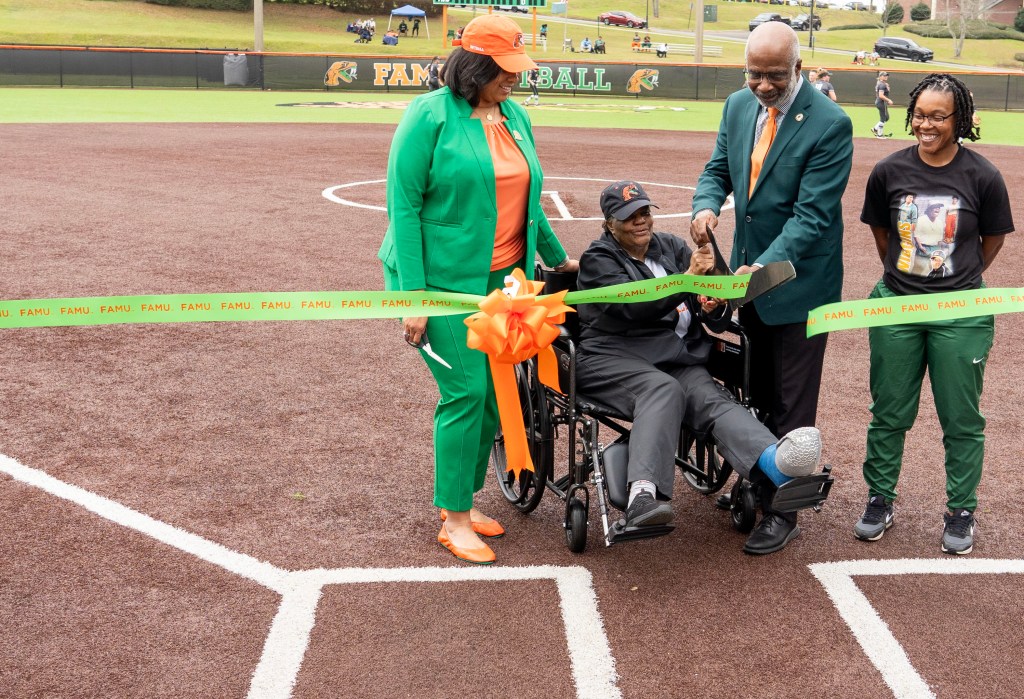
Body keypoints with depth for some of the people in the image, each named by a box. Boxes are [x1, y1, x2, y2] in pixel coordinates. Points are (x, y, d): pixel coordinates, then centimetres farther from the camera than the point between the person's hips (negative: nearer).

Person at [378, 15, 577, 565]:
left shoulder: (516, 117, 9)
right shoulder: (430, 116, -11)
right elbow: (404, 206, -13)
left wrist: (556, 257, 26)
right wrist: (414, 296, -18)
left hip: (499, 278, 7)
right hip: (442, 280, -7)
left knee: (494, 392, 8)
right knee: (465, 392, -8)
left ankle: (464, 502, 24)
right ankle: (453, 520, 6)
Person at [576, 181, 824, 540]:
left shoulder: (672, 247, 20)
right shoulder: (598, 258, 5)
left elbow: (717, 317, 15)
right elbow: (633, 307, -15)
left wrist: (716, 308, -10)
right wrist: (687, 279, -23)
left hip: (678, 357, 4)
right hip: (614, 357, -4)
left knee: (710, 396, -27)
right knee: (663, 389, -36)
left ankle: (774, 460, -58)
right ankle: (644, 493, -57)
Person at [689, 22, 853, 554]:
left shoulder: (830, 124, -20)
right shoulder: (739, 106, 1)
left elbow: (813, 214, -23)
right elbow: (718, 169, 9)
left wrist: (764, 267, -32)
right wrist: (706, 206, -15)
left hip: (798, 281, -6)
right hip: (749, 272, 6)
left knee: (790, 405, 2)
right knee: (758, 394, 19)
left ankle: (782, 512, 12)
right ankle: (757, 485, 34)